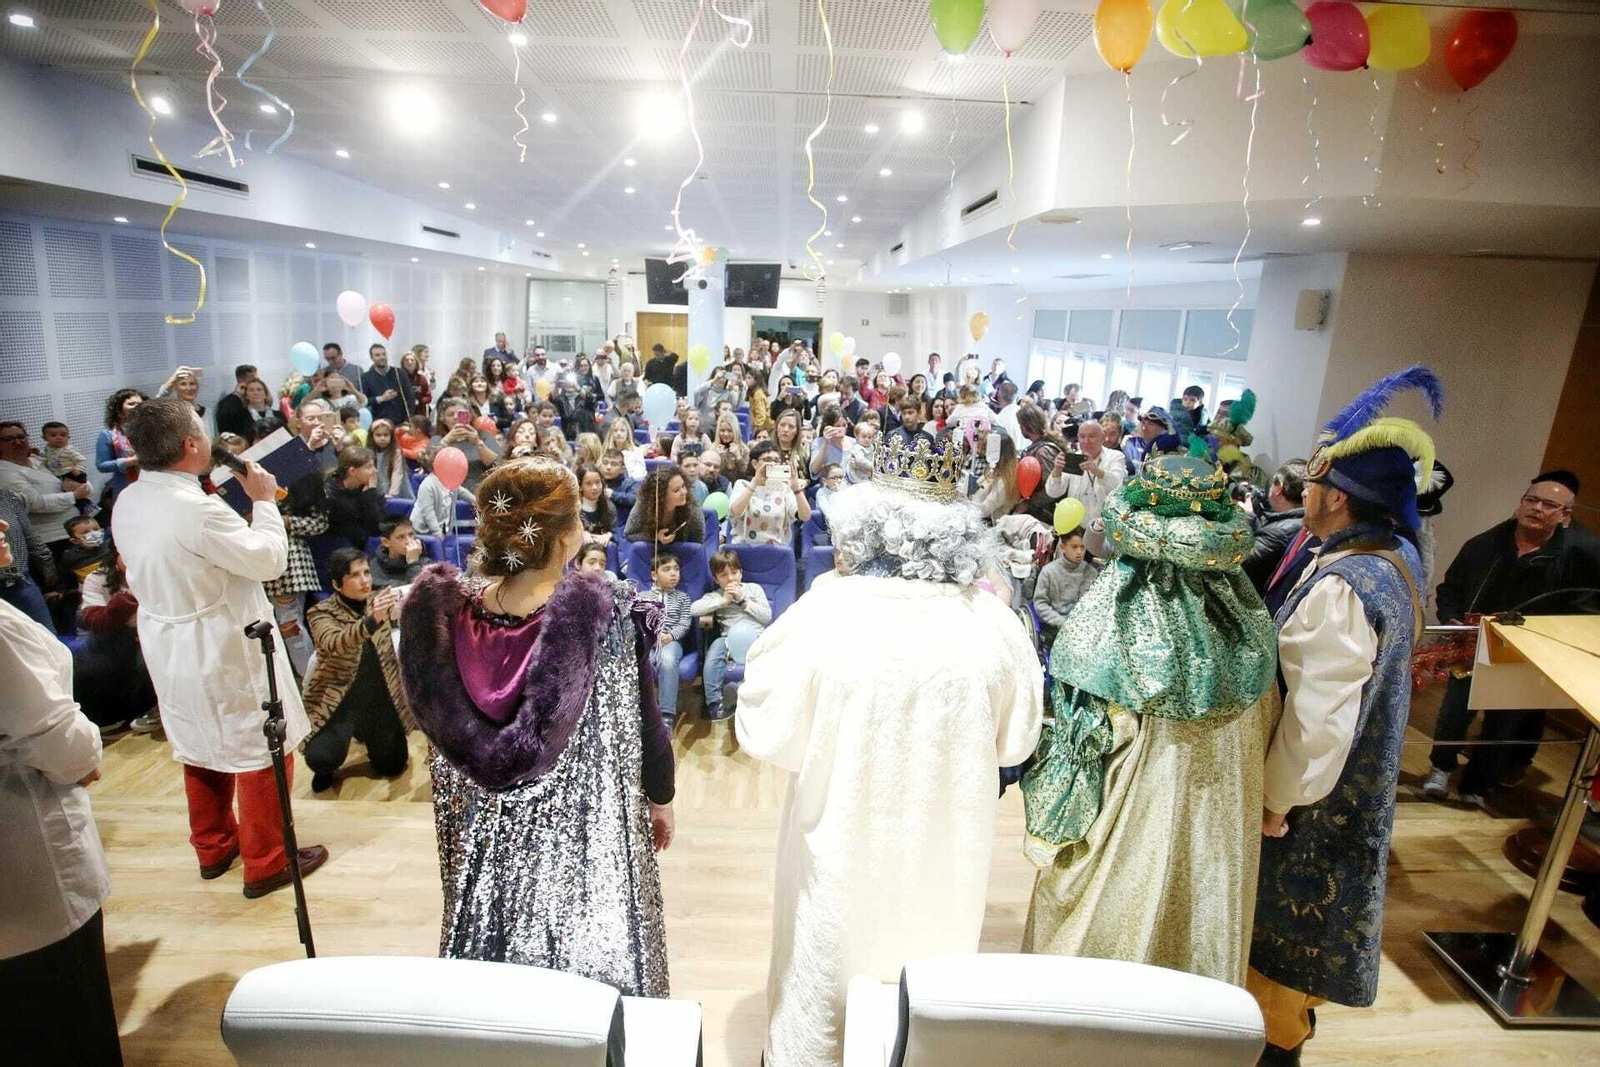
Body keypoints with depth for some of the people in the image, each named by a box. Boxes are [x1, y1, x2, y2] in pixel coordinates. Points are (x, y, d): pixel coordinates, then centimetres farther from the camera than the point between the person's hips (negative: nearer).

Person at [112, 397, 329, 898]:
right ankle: (265, 863, 19)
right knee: (262, 749, 7)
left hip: (169, 647, 9)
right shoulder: (198, 509, -28)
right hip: (225, 651, -9)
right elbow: (268, 559, -19)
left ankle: (214, 847, 40)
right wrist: (264, 501, -7)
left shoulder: (127, 503, -1)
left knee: (201, 746, 23)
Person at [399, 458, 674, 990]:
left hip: (488, 830, 4)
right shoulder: (602, 610, -22)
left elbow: (440, 723, 0)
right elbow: (642, 723, -13)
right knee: (592, 969, 16)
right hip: (587, 830, -4)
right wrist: (660, 797, 4)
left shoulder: (450, 611, -11)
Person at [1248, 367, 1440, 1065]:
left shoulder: (1339, 589, -31)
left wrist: (1273, 803, -17)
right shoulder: (1399, 556, -2)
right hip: (1357, 786, 9)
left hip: (1311, 796, -9)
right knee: (1304, 922, 26)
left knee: (1283, 924, 12)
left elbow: (1317, 718, -28)